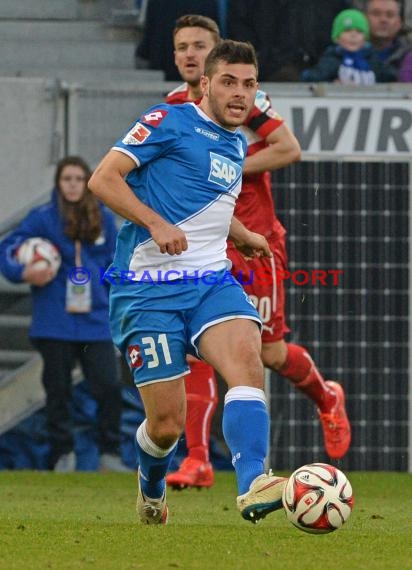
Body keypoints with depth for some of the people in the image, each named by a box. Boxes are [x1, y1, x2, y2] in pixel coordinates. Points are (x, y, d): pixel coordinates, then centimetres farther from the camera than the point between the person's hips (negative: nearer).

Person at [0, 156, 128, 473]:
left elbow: (114, 265, 15)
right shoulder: (43, 218, -3)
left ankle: (110, 455, 3)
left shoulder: (103, 219, 6)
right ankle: (63, 455, 15)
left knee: (109, 387, -7)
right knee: (58, 390, 5)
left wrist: (113, 304, 11)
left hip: (96, 320, 2)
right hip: (54, 322, -2)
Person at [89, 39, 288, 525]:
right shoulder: (169, 122, -5)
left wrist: (244, 237, 23)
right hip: (148, 288, -5)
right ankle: (150, 489, 30)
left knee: (246, 359, -27)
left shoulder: (237, 145, 19)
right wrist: (157, 224, -23)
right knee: (167, 424, -6)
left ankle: (253, 485, -43)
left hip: (212, 281, 5)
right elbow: (103, 180, -11)